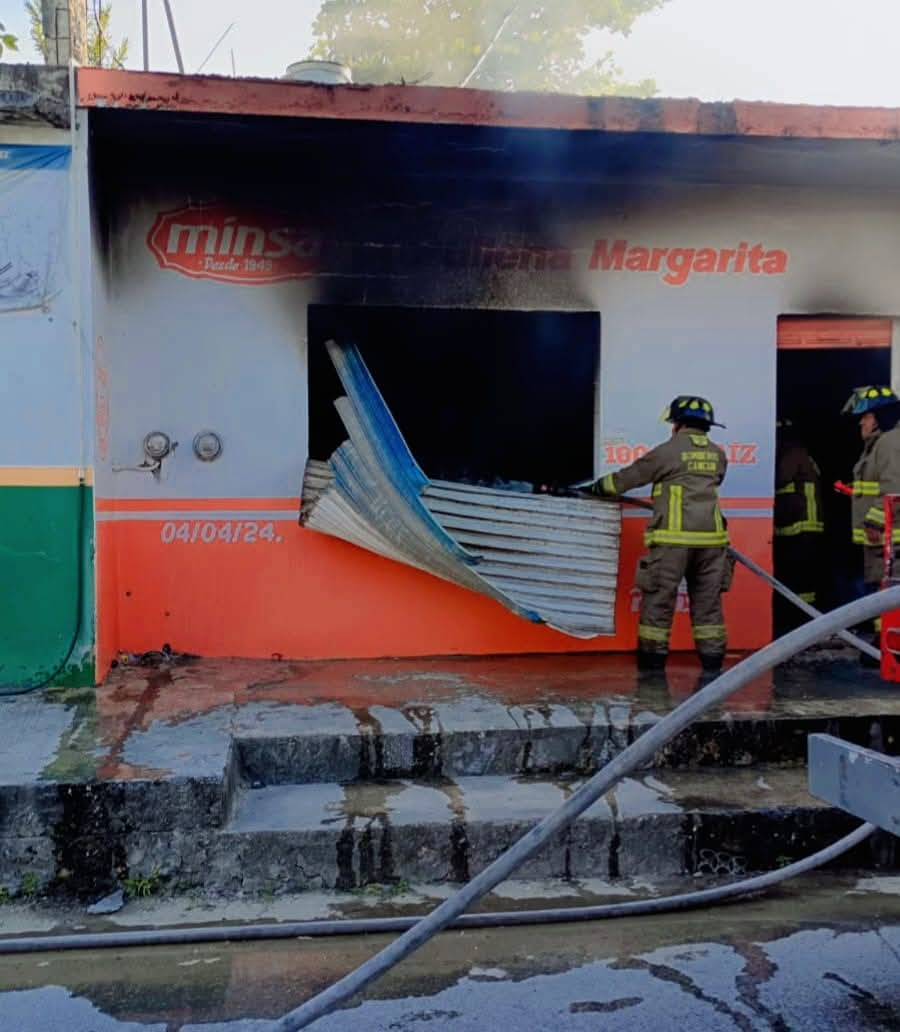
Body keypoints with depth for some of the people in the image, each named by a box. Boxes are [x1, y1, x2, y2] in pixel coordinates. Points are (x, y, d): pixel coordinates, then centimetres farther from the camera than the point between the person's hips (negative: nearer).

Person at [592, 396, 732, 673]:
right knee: (708, 600, 11)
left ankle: (652, 656, 7)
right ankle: (712, 658, 12)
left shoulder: (669, 451, -4)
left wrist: (598, 487, 17)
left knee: (659, 599, 3)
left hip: (673, 539, -5)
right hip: (711, 539, 5)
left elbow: (630, 476, 3)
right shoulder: (717, 454, 12)